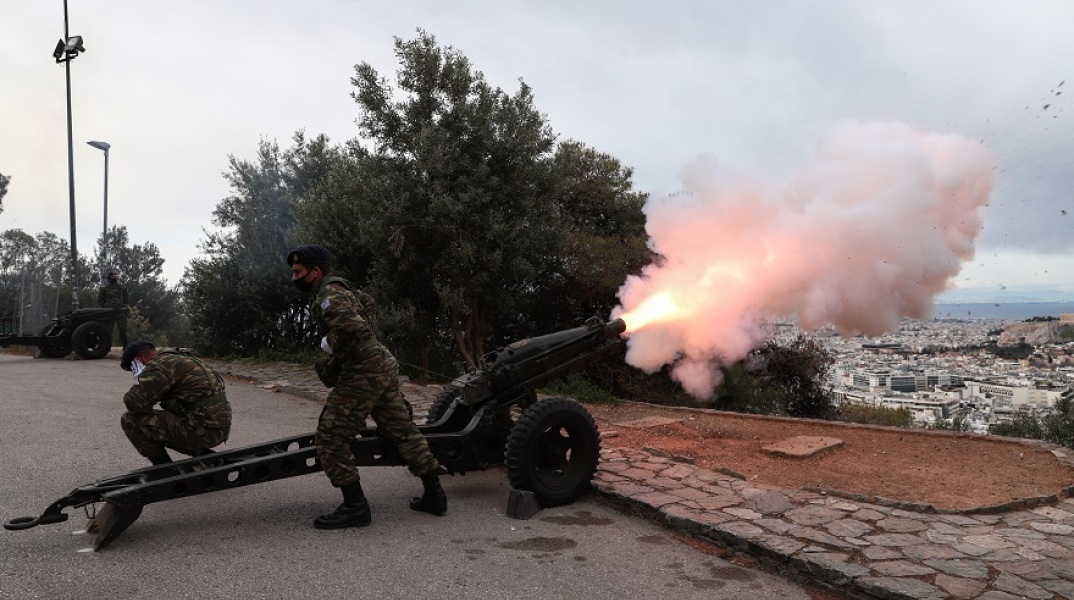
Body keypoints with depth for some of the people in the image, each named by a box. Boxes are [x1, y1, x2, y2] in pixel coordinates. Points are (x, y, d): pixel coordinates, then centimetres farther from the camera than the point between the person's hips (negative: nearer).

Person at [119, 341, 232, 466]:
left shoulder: (159, 365, -8)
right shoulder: (181, 359, 22)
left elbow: (135, 403, -13)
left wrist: (139, 379, 4)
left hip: (203, 429, -10)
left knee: (131, 420, -3)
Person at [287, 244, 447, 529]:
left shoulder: (328, 296, -14)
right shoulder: (340, 286, 16)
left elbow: (351, 326, -32)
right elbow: (367, 302, 37)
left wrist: (330, 344, -13)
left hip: (363, 373, -10)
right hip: (384, 366, 10)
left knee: (330, 438, -5)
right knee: (403, 429, 14)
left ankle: (355, 506, -1)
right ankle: (434, 495, 21)